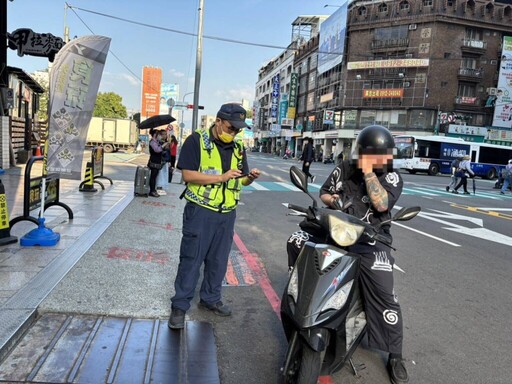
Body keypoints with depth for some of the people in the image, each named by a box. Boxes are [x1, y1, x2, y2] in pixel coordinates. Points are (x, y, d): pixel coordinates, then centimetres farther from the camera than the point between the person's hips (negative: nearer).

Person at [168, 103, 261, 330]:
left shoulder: (238, 148, 10)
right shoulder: (196, 141, -7)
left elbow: (241, 180, 15)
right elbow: (188, 174, -15)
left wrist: (250, 177, -9)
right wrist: (222, 177, -20)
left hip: (227, 213, 6)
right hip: (200, 211, -5)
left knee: (218, 260, 15)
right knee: (191, 260, 1)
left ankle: (210, 299, 32)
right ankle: (179, 306, 14)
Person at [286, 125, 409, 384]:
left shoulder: (392, 177, -6)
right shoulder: (343, 169, 4)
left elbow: (381, 204, -24)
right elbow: (323, 192, 14)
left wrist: (368, 171, -22)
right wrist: (331, 199, -9)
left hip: (370, 241, -3)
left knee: (384, 297, -10)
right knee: (296, 242, -7)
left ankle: (395, 356, 7)